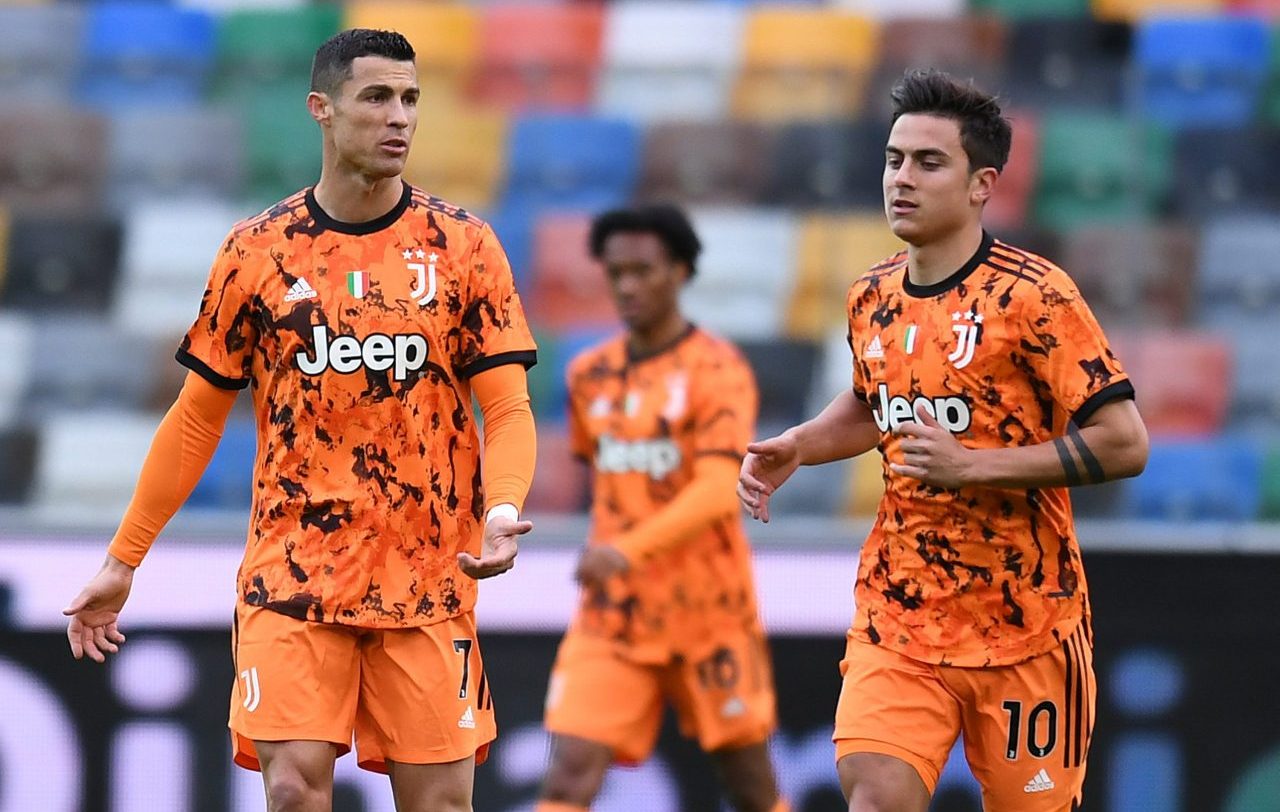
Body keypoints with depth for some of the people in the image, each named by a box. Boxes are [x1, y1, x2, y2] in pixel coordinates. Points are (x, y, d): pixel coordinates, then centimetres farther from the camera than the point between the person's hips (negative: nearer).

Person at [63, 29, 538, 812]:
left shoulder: (463, 246, 1)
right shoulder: (259, 250, 3)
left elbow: (507, 409, -1)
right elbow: (198, 417, 10)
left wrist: (503, 510, -22)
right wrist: (122, 561, 9)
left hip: (428, 576, 0)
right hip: (293, 572, 0)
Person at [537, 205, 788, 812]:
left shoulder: (716, 369, -10)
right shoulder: (590, 376, 8)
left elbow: (719, 489, -23)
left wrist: (628, 551, -35)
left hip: (708, 615, -4)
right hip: (611, 616, 4)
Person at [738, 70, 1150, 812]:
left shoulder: (1034, 297, -13)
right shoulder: (872, 298, 7)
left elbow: (1124, 444, -16)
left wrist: (973, 464, -22)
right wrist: (796, 447, 9)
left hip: (1024, 621, -4)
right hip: (898, 614, 4)